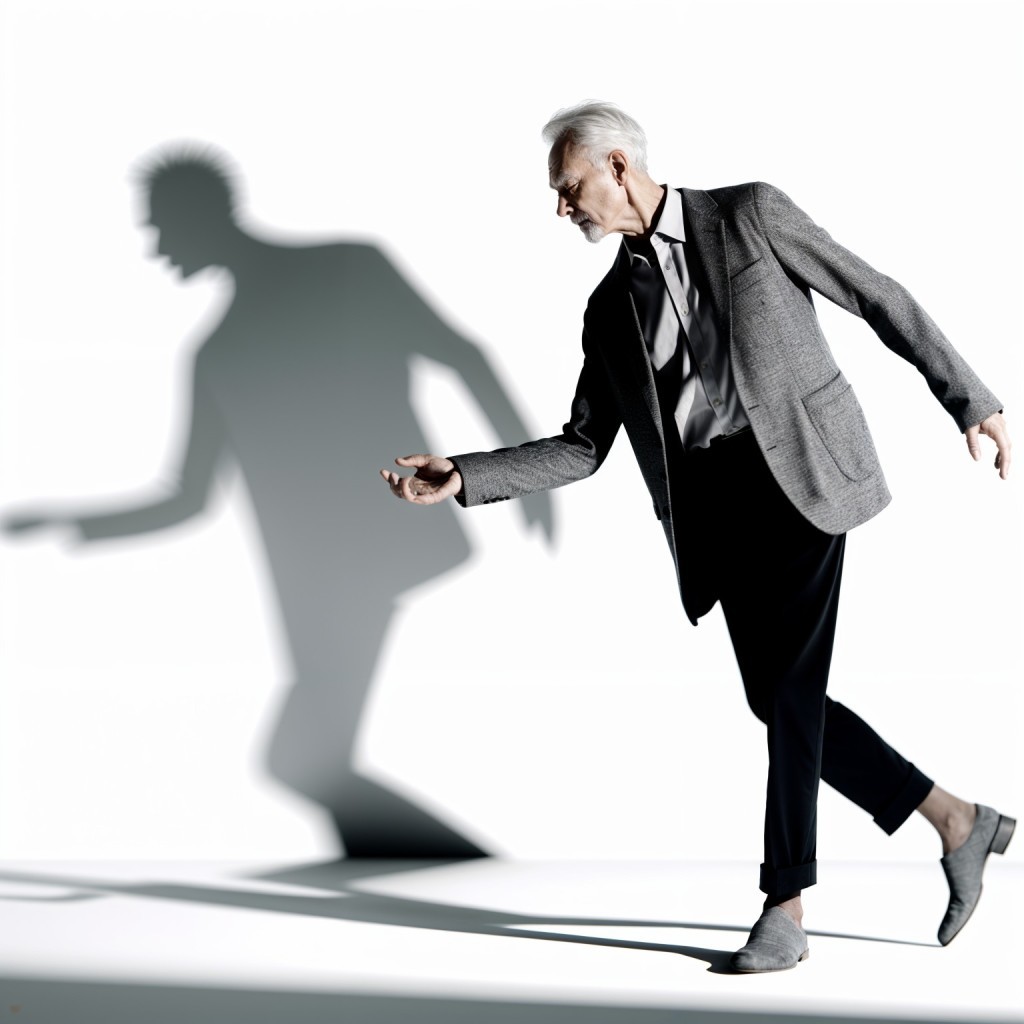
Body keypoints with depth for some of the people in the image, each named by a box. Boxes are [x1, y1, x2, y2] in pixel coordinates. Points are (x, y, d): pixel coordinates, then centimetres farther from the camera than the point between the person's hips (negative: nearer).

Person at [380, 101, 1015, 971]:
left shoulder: (750, 215, 1)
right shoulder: (613, 308, 14)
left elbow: (878, 297, 3)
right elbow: (582, 450, 12)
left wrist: (970, 399, 0)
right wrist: (463, 478, 0)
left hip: (799, 468, -6)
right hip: (710, 500, 6)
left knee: (790, 687, -11)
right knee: (777, 700, 4)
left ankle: (785, 906, -2)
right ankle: (957, 823, 20)